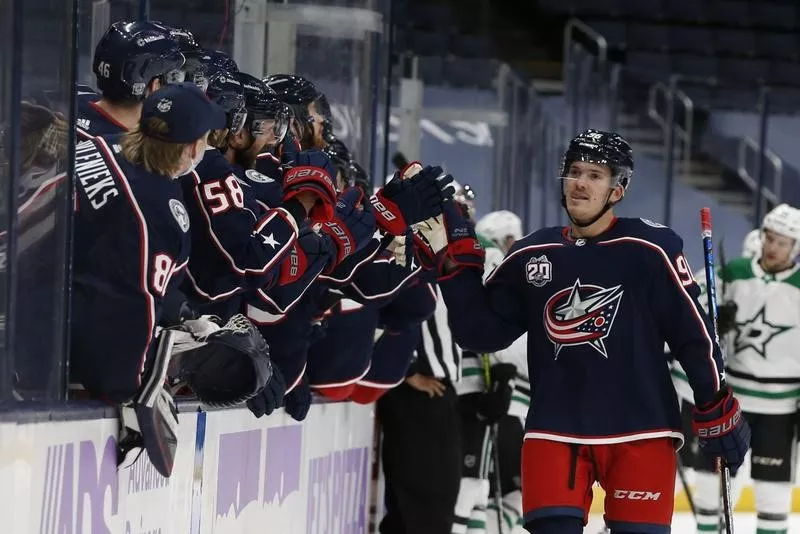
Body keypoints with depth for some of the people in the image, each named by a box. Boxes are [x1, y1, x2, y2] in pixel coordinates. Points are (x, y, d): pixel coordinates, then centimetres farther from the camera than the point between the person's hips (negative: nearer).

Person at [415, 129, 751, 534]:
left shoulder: (649, 250, -5)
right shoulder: (531, 256, 6)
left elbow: (693, 333, -2)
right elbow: (481, 332, 10)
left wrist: (718, 412, -2)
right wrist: (456, 260, 1)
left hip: (640, 432, -3)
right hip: (554, 432, 3)